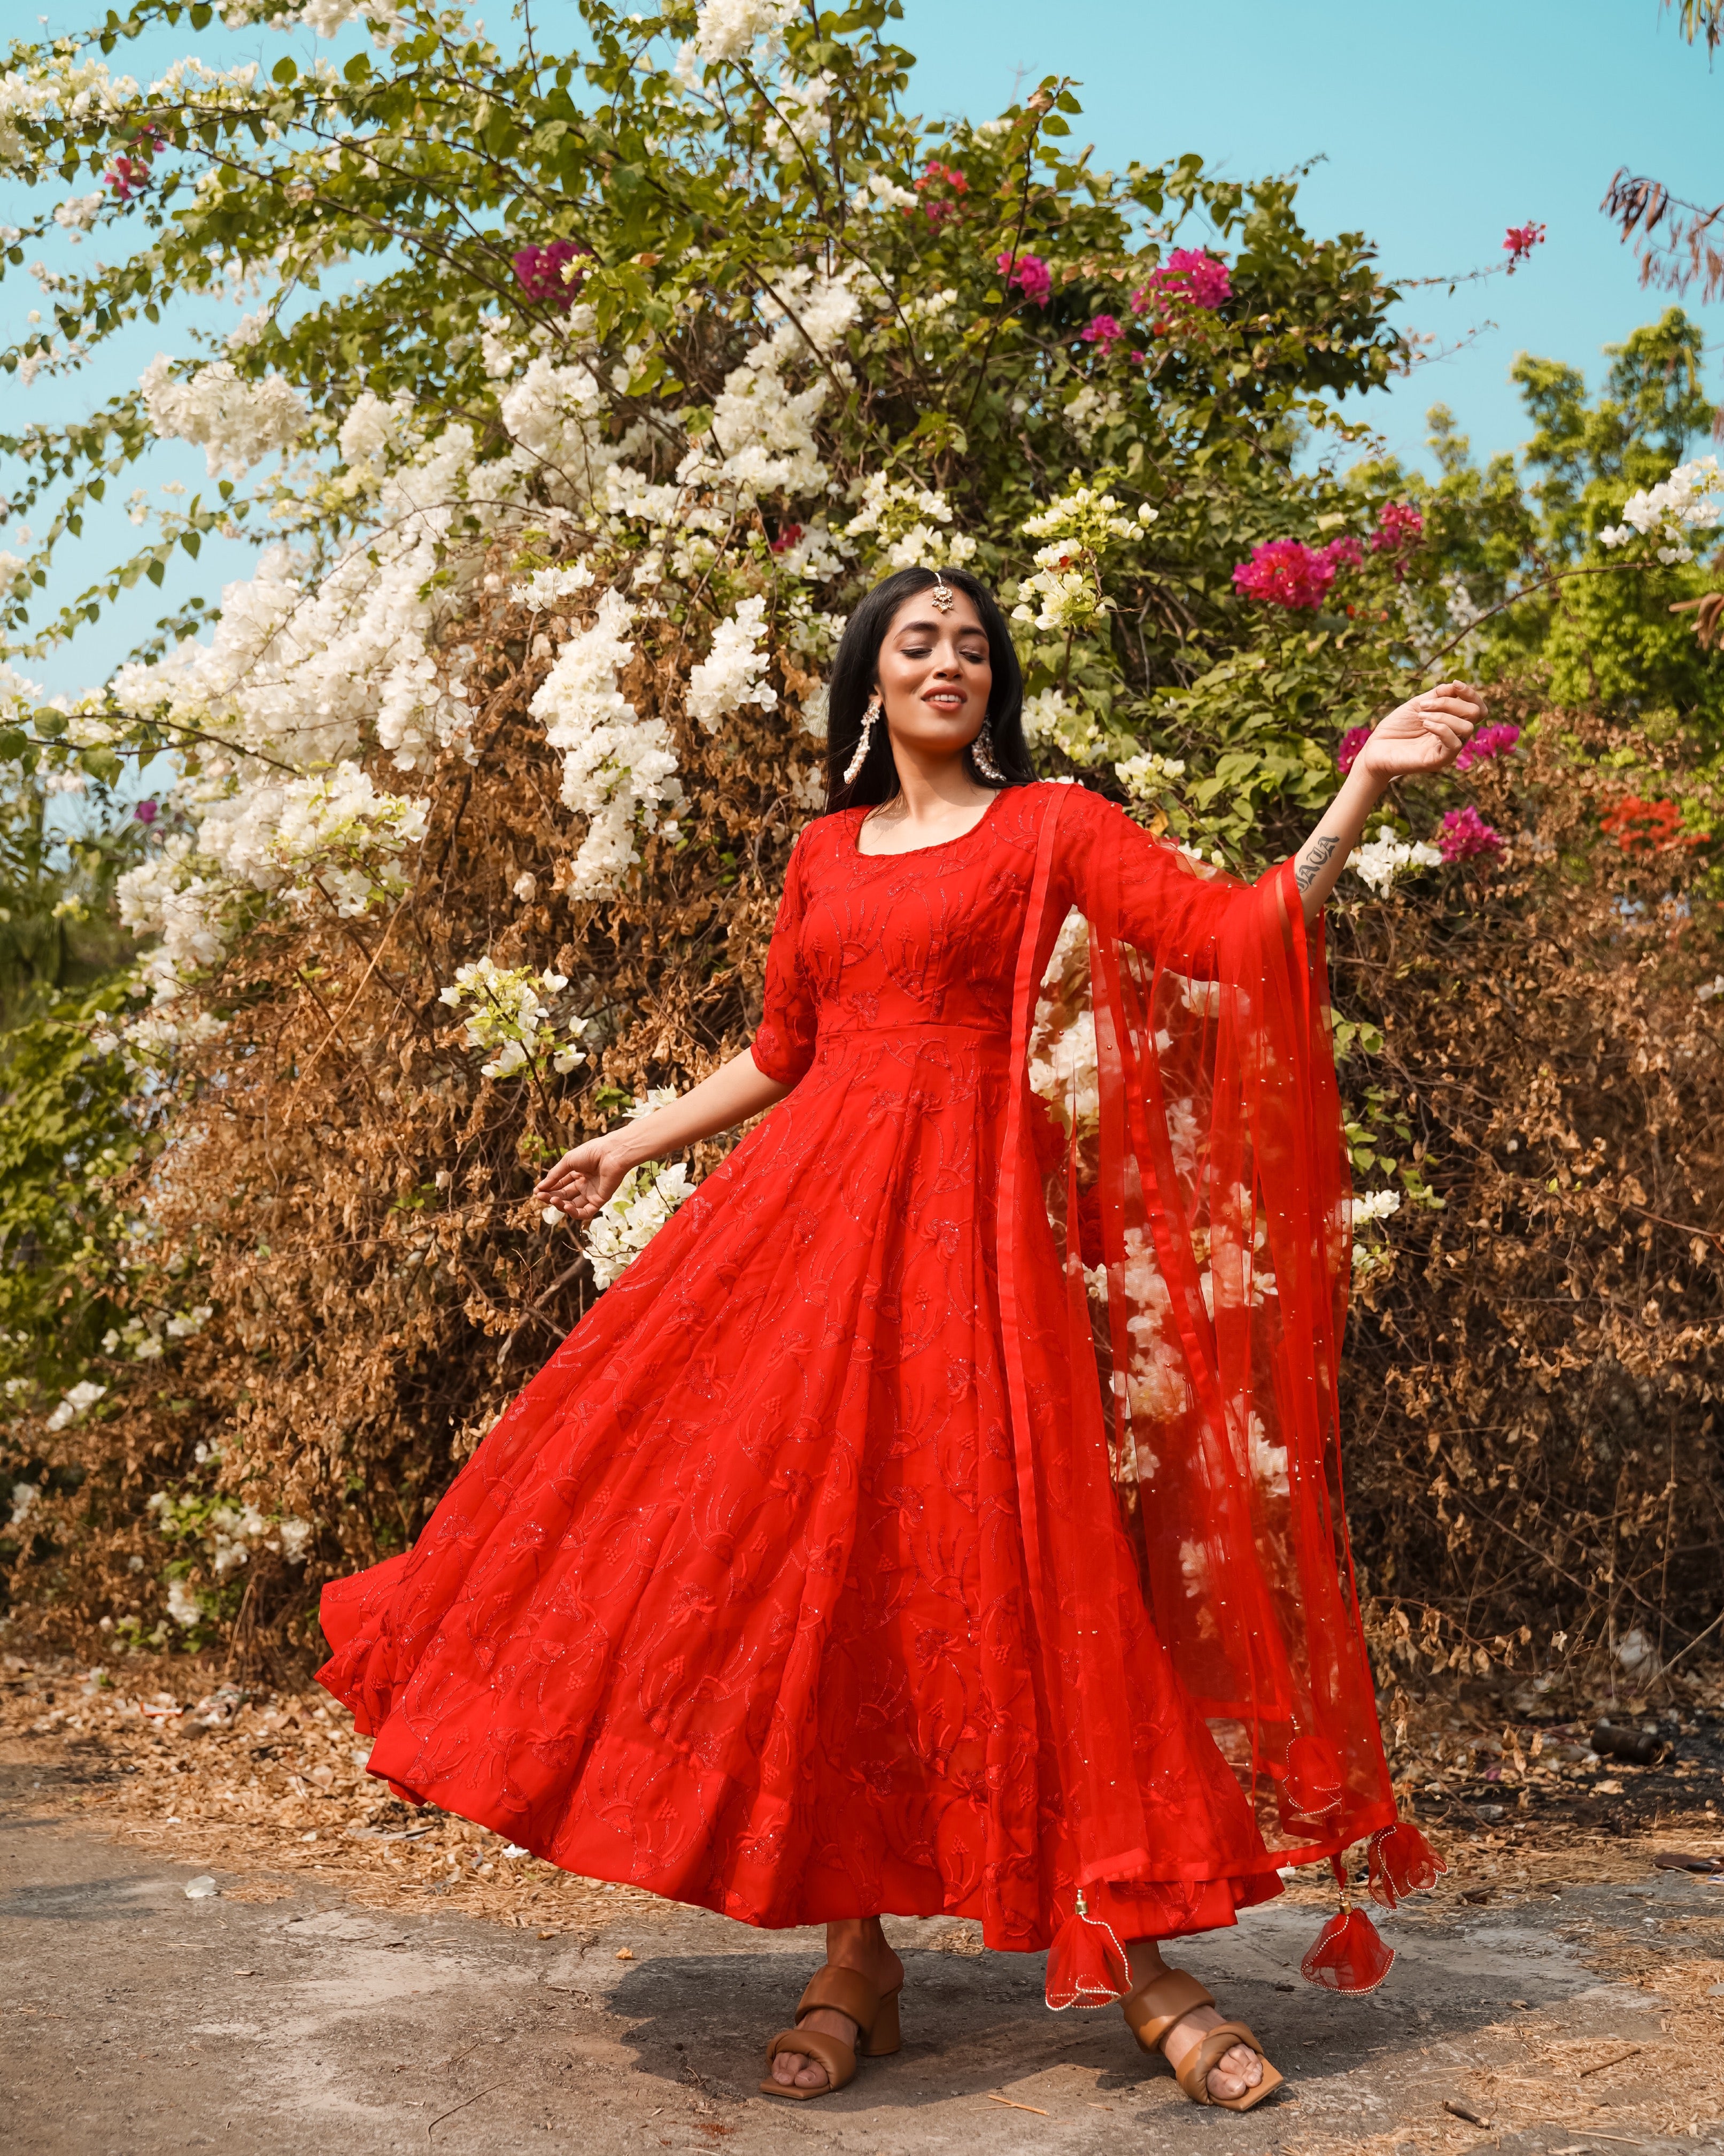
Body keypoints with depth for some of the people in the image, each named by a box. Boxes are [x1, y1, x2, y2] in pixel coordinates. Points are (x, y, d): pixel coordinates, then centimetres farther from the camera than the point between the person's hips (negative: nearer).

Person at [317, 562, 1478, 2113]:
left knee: (1020, 1557, -8)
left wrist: (1364, 790, -16)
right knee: (812, 1552, -1)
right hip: (809, 1205, 4)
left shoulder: (1050, 825, 5)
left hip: (969, 1215, -4)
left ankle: (1141, 1961, 4)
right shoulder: (824, 852, 16)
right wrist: (633, 1142, 28)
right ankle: (855, 1962, 10)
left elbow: (1237, 929, -6)